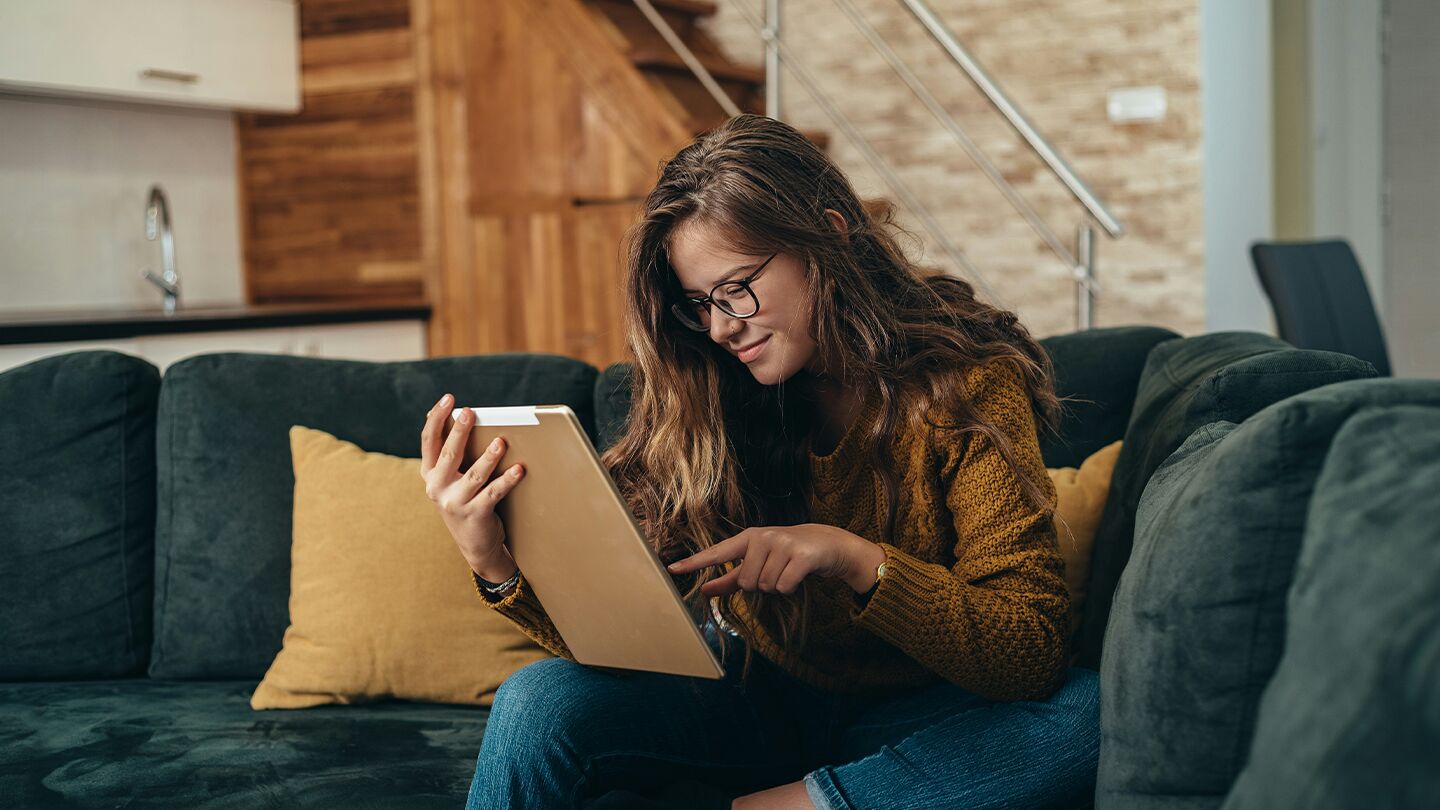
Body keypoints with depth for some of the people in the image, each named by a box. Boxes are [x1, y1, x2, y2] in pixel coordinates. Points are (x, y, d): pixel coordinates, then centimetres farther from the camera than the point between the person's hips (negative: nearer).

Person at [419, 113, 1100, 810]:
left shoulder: (967, 386, -17)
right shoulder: (702, 393, -9)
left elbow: (1032, 651, -23)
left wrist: (855, 561, -34)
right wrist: (496, 567, -33)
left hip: (910, 720, 0)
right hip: (757, 702, 1)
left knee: (1084, 711, -33)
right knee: (540, 701, -25)